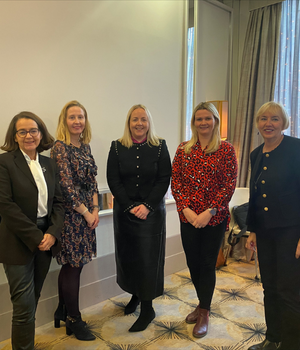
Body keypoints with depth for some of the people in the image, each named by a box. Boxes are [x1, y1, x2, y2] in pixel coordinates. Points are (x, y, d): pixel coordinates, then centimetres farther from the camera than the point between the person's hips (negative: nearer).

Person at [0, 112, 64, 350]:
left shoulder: (49, 164, 9)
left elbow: (58, 201, 7)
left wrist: (52, 233, -8)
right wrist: (35, 237, -15)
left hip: (46, 239, 5)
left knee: (33, 301, 15)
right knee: (24, 306, 1)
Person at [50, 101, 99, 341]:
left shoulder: (85, 146, 10)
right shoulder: (60, 148, -13)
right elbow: (66, 186, -18)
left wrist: (95, 210, 1)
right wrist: (86, 213, -11)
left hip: (86, 213, 7)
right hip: (70, 214, -7)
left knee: (72, 265, 16)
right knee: (73, 266, 3)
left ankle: (62, 312, 33)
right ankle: (74, 320, 21)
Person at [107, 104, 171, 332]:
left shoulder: (160, 147, -1)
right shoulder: (117, 147, 1)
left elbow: (164, 180, -5)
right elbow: (113, 180, -3)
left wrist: (147, 206, -14)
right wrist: (130, 207, -11)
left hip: (152, 211, -2)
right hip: (124, 211, 2)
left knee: (148, 257, 2)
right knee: (127, 255, 10)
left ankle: (147, 309, 15)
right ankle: (135, 295, 33)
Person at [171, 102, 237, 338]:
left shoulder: (226, 149, -3)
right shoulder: (183, 149, 4)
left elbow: (229, 185, -8)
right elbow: (175, 182, 1)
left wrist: (209, 212, -15)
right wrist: (186, 209, -11)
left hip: (215, 218, -3)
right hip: (188, 217, 3)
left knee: (208, 264, 7)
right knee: (193, 262, 13)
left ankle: (204, 313, 26)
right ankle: (202, 304, 37)